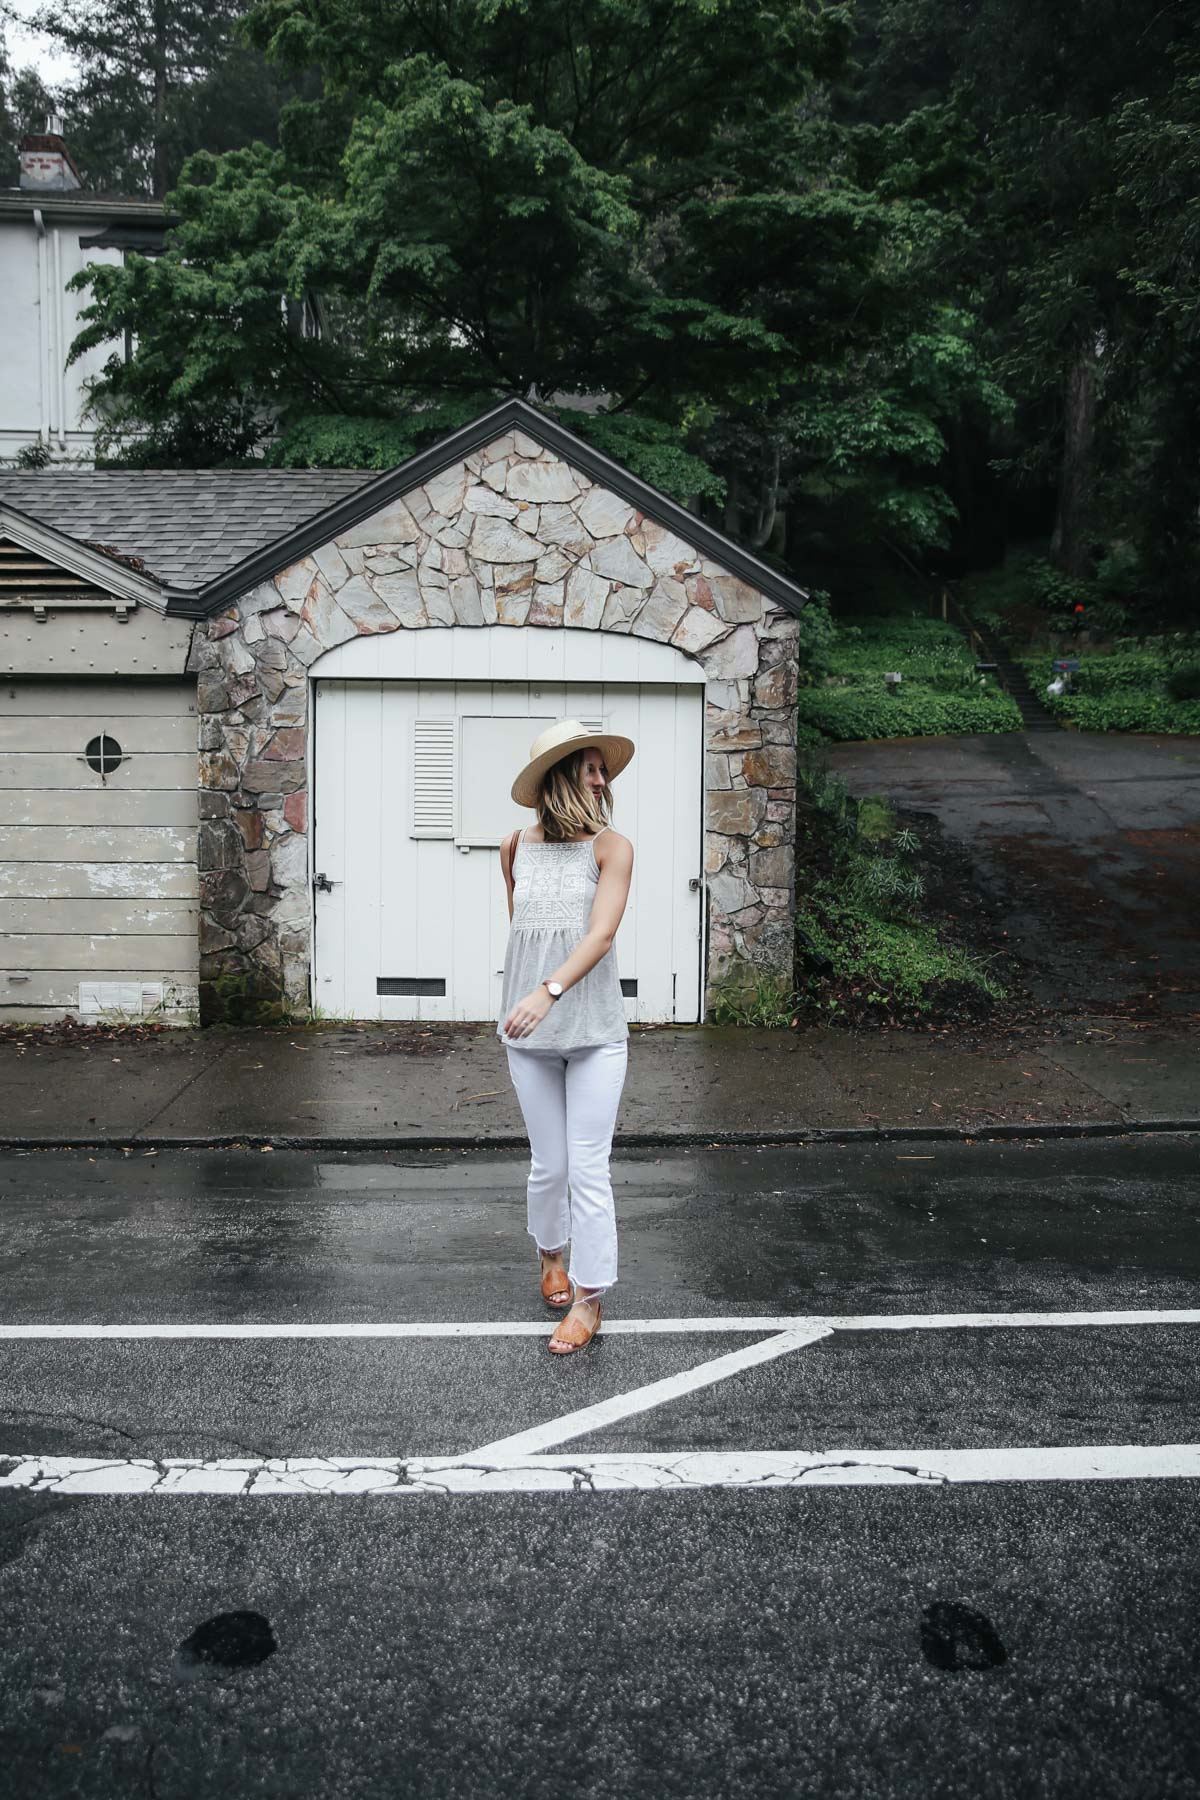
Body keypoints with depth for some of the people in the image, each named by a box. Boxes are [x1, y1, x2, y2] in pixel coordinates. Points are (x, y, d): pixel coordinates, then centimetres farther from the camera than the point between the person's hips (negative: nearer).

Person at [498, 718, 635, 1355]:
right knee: (549, 1165, 10)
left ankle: (589, 1297, 10)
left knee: (588, 1167, -3)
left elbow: (602, 932, -17)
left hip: (595, 1030, -2)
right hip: (528, 1033, 2)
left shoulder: (612, 848, -5)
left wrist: (550, 991, -30)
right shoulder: (515, 848, 4)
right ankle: (550, 1252, 38)